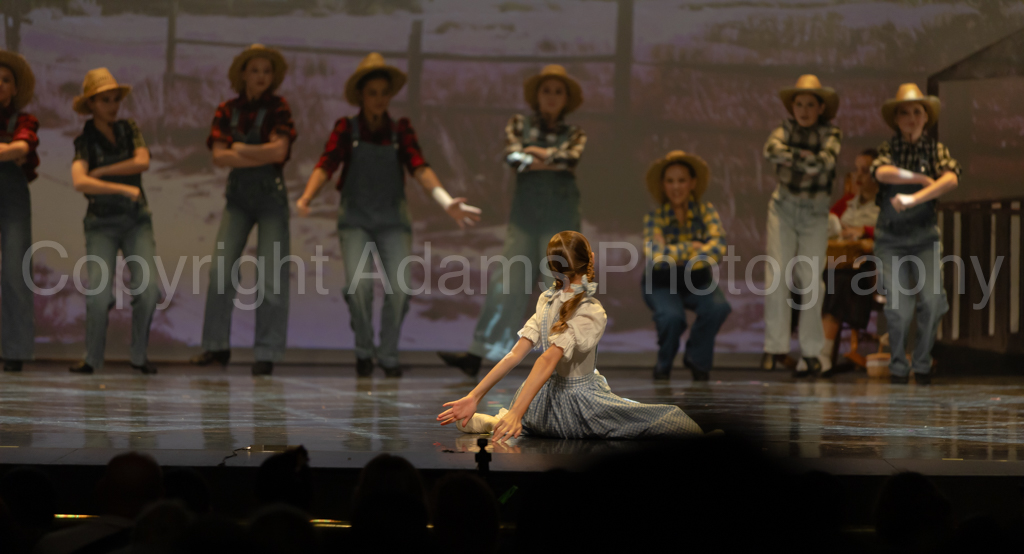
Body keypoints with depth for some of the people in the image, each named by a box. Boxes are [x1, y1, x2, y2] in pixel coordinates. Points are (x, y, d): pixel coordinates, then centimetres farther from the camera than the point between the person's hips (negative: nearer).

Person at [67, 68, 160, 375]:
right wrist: (124, 188, -26)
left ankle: (139, 355, 0)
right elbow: (80, 183, -23)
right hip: (102, 224, -2)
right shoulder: (84, 141, -6)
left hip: (137, 221, 2)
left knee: (148, 289, -17)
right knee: (99, 294, -20)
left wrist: (99, 172, -13)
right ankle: (93, 358, -1)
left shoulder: (129, 128, 4)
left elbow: (142, 162, -13)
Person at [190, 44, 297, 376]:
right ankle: (217, 346, 4)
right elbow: (219, 157, -9)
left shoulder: (278, 108, -5)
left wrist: (238, 148, -10)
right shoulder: (227, 111, 2)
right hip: (238, 196, 3)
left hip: (271, 196, -3)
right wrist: (261, 156, -16)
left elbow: (279, 150, -19)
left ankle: (266, 354, -2)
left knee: (271, 276, -7)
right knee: (220, 270, -5)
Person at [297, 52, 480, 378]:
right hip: (355, 220, -1)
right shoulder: (346, 129, -1)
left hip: (392, 221, 1)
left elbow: (420, 168, -9)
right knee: (358, 284, -21)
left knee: (399, 286, -17)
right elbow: (325, 165, -12)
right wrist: (306, 198, -31)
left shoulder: (400, 131, 3)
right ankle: (363, 349, 4)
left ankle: (389, 355, 5)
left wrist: (446, 201, -26)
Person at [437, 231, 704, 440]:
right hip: (578, 403, -7)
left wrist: (474, 397, -9)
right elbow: (549, 359, -30)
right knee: (672, 419, -11)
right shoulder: (592, 313, -20)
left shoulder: (547, 300, 0)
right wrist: (516, 413, -37)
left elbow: (515, 354, -8)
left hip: (542, 408, 7)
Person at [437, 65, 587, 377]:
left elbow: (570, 158, -10)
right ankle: (476, 356, -8)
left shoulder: (574, 134, 12)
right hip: (525, 213, 1)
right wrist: (552, 160, -6)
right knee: (508, 282, -5)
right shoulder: (519, 125, 12)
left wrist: (533, 155, -2)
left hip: (560, 216, -1)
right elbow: (513, 157, -6)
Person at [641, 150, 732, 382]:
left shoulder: (705, 211, -8)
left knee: (718, 307, -29)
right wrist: (692, 247, -23)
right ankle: (663, 366, 2)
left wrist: (675, 253, -30)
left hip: (697, 279, 2)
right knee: (672, 317, -32)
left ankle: (696, 359, 0)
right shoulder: (655, 217, -12)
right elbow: (656, 257, -27)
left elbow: (718, 246, -25)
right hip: (661, 284, -2)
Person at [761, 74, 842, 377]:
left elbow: (826, 162, -22)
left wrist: (790, 157, -14)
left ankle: (812, 352, 1)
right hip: (783, 206, 1)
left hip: (815, 211, -1)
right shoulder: (786, 129, 2)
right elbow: (771, 150, -19)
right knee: (776, 275, -6)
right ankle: (776, 347, -2)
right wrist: (806, 157, -20)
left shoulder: (830, 133, -3)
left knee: (810, 279, -3)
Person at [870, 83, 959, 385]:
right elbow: (882, 172, -20)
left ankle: (922, 363, 9)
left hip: (924, 236, 1)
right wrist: (924, 179, -15)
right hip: (891, 238, -1)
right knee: (899, 308, -9)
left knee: (932, 300, -12)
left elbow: (951, 178, -17)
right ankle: (898, 365, 12)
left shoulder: (934, 148, 2)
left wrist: (913, 198, -24)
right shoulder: (888, 148, 3)